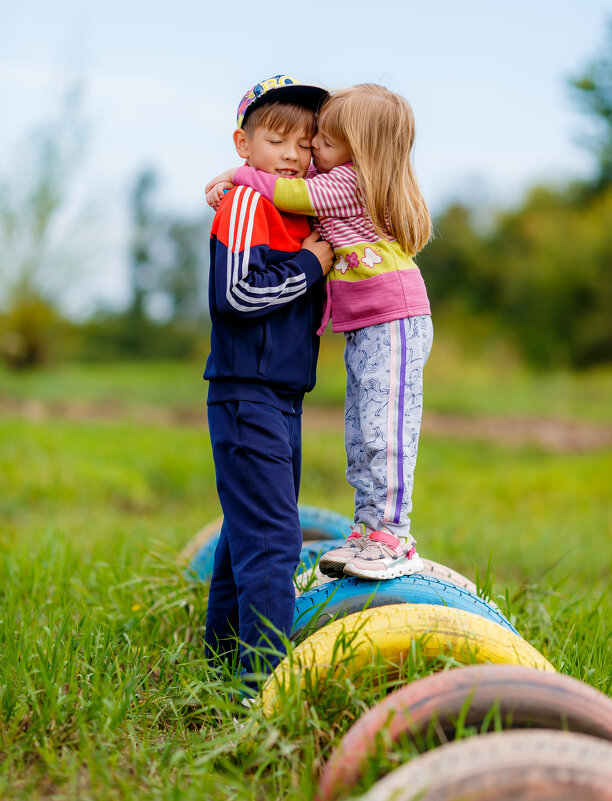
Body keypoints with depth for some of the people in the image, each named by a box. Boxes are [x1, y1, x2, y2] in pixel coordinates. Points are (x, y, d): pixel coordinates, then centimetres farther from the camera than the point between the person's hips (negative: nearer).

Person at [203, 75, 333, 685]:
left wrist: (317, 262, 7)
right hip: (246, 394, -9)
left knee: (249, 528, 17)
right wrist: (309, 265, -13)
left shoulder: (301, 211, 16)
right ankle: (266, 670, -9)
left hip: (282, 397, 9)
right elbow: (235, 295, -21)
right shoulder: (245, 204, -11)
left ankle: (224, 652, 29)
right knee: (271, 535, -12)